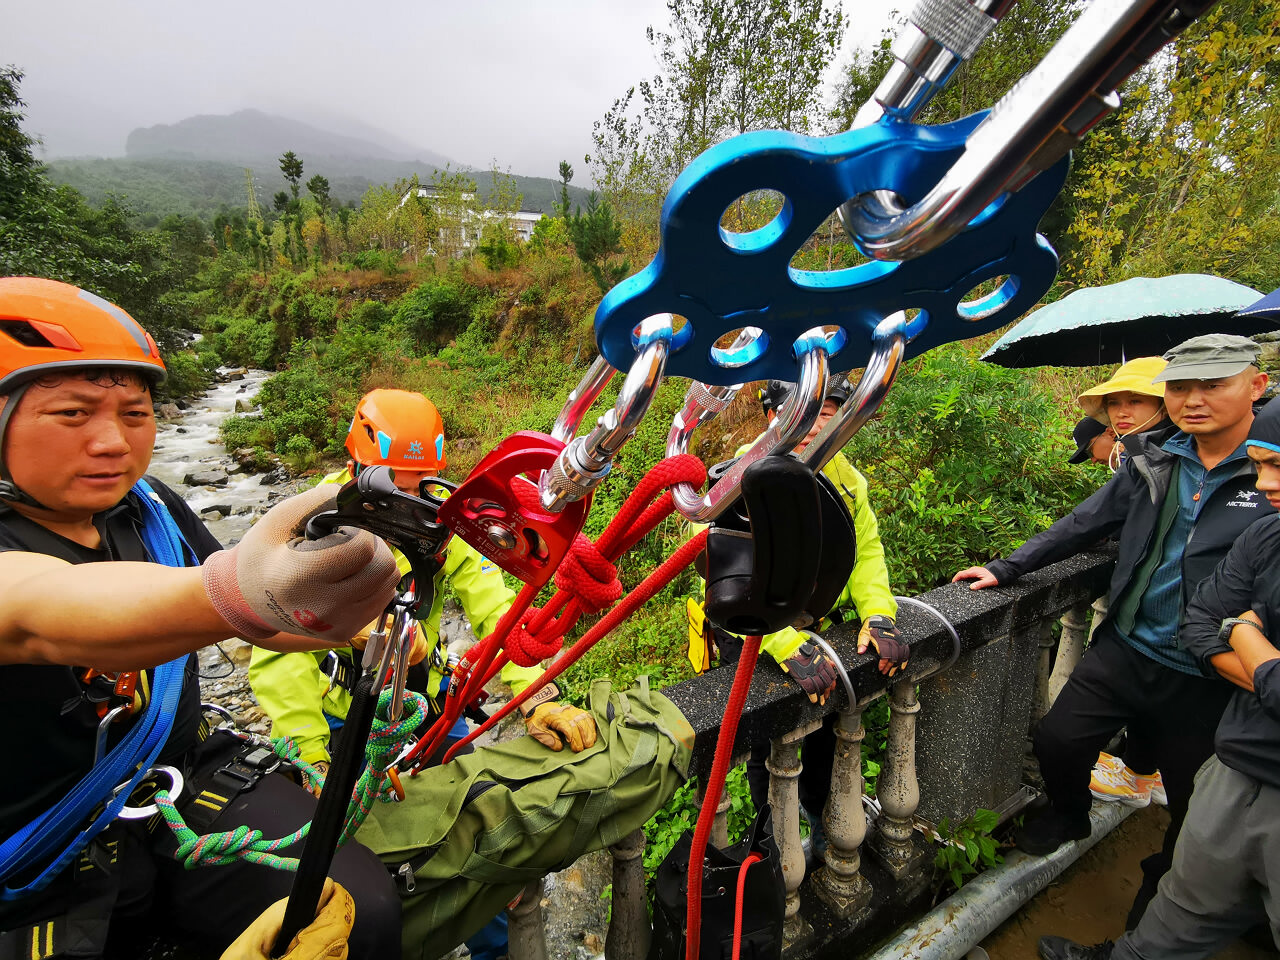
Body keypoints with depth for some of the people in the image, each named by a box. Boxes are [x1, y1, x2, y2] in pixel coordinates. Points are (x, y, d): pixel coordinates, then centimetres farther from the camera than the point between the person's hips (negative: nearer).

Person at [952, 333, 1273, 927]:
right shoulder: (1153, 463, 0)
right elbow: (1082, 526, 7)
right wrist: (1006, 569, 3)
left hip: (1209, 679, -2)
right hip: (1124, 650, 3)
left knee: (1195, 807, 16)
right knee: (1056, 742, 7)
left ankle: (1157, 900, 44)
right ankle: (1067, 814, 41)